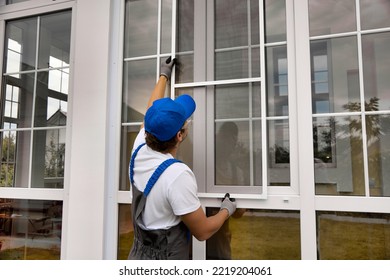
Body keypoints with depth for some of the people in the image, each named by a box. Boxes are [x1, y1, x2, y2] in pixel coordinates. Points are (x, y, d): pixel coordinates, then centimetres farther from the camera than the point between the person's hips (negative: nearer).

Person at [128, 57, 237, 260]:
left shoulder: (139, 151, -11)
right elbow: (202, 232, -20)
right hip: (165, 260, -6)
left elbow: (151, 112, 7)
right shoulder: (178, 174, -30)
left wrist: (164, 76, 20)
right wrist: (227, 210, -2)